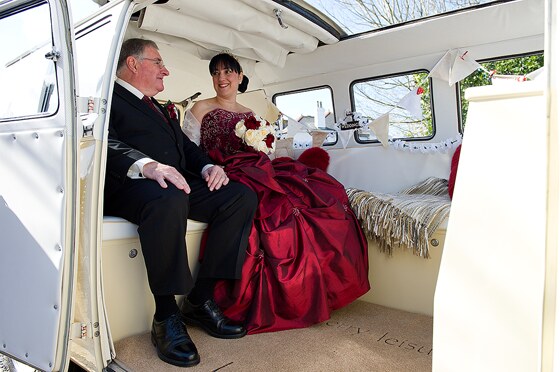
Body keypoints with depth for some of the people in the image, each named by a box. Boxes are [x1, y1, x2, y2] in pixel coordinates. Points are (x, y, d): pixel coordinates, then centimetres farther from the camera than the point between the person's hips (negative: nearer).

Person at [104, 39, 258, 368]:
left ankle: (200, 300, -10)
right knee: (168, 201, -41)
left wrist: (208, 166, 2)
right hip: (129, 184, -8)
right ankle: (166, 317, -23)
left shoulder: (158, 108, 33)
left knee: (242, 195, -12)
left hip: (177, 182, 8)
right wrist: (145, 164, -33)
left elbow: (185, 144, 24)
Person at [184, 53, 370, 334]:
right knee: (277, 202, -35)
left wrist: (260, 147, 1)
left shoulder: (250, 115, 24)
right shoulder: (201, 109, 10)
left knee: (320, 188, -17)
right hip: (222, 179, -5)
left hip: (254, 174, 6)